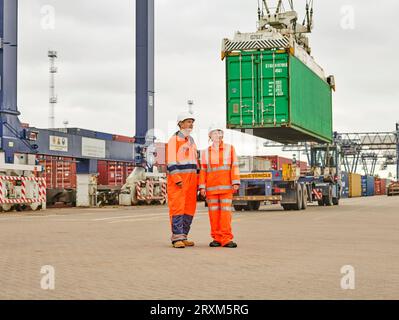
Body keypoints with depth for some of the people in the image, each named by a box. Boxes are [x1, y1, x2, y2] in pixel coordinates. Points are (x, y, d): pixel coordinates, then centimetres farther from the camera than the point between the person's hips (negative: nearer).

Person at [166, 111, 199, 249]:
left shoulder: (191, 141, 19)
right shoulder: (174, 139, -5)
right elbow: (171, 161, -12)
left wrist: (197, 180, 14)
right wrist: (177, 179, -21)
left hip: (191, 178, 8)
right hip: (177, 178, -7)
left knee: (189, 209, 5)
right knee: (177, 208, -10)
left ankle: (183, 237, 11)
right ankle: (177, 238, -10)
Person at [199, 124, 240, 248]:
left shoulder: (230, 148, 6)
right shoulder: (205, 152, 10)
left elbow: (234, 166, 0)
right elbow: (203, 171, 9)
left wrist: (236, 183, -9)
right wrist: (202, 187, 0)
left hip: (226, 186, -2)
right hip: (211, 187, 2)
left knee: (226, 211, -6)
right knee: (213, 212, 2)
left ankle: (226, 239, -6)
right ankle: (217, 238, 7)